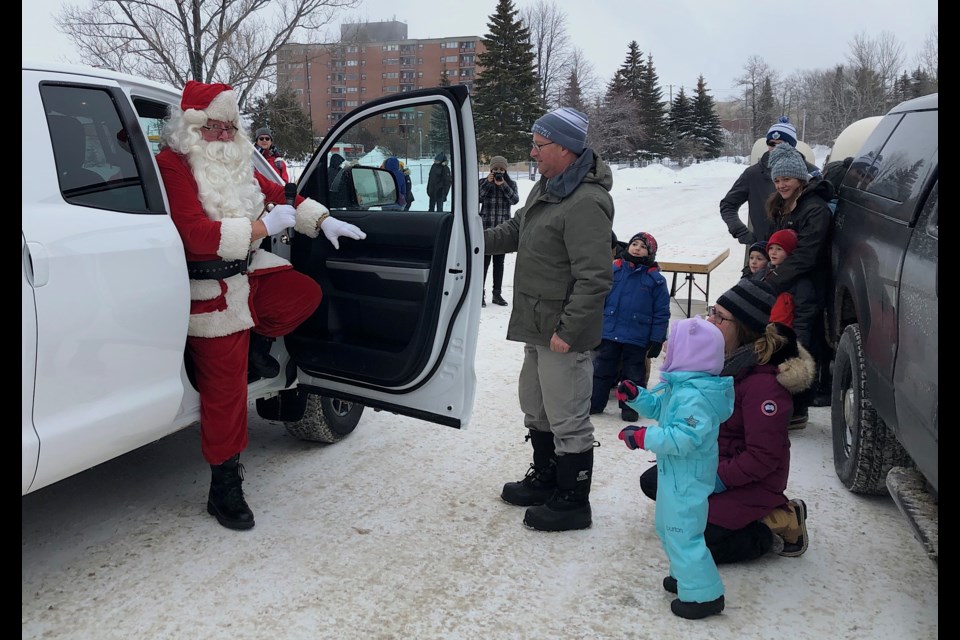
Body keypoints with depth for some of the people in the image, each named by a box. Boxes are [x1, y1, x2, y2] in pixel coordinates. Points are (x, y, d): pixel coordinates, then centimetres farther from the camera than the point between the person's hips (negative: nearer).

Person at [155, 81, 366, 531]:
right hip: (211, 294, -8)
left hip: (247, 275, 8)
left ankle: (257, 344, 28)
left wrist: (324, 221, 7)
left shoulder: (234, 162, 7)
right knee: (225, 389, -2)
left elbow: (276, 193, 17)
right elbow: (198, 235, -28)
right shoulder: (172, 166, -18)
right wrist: (265, 226, -25)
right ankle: (224, 488, 13)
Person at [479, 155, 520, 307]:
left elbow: (515, 200, -8)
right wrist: (488, 183, -13)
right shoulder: (483, 182, 4)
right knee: (484, 260, -5)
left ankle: (497, 294, 16)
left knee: (499, 261, 9)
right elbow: (477, 198, -9)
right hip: (486, 228, -2)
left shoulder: (511, 184, 7)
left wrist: (503, 185, -16)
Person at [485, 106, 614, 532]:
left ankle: (572, 503, 18)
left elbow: (595, 277, -26)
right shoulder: (547, 187, 10)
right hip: (538, 325, 11)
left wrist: (568, 330, -25)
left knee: (568, 421, 2)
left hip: (563, 334, -11)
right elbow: (516, 230, 25)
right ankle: (545, 480, 40)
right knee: (536, 408, 23)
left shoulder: (586, 203, -23)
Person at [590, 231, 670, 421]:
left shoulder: (655, 279, -5)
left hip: (637, 339, -2)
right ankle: (594, 403, 23)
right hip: (609, 334, 2)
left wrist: (657, 340, -7)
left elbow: (661, 313, -4)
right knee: (601, 370, 12)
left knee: (633, 374, 11)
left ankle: (630, 407, 25)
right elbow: (600, 300, 4)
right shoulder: (614, 270, -1)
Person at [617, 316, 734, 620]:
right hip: (675, 474, 11)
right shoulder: (679, 386, 5)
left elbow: (683, 438, -35)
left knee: (683, 532, -2)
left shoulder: (694, 396, -29)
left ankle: (704, 595, 10)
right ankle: (685, 575, 39)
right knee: (667, 526, 23)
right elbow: (658, 407, 19)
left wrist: (644, 437, -31)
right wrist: (635, 395, 5)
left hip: (687, 479, -11)